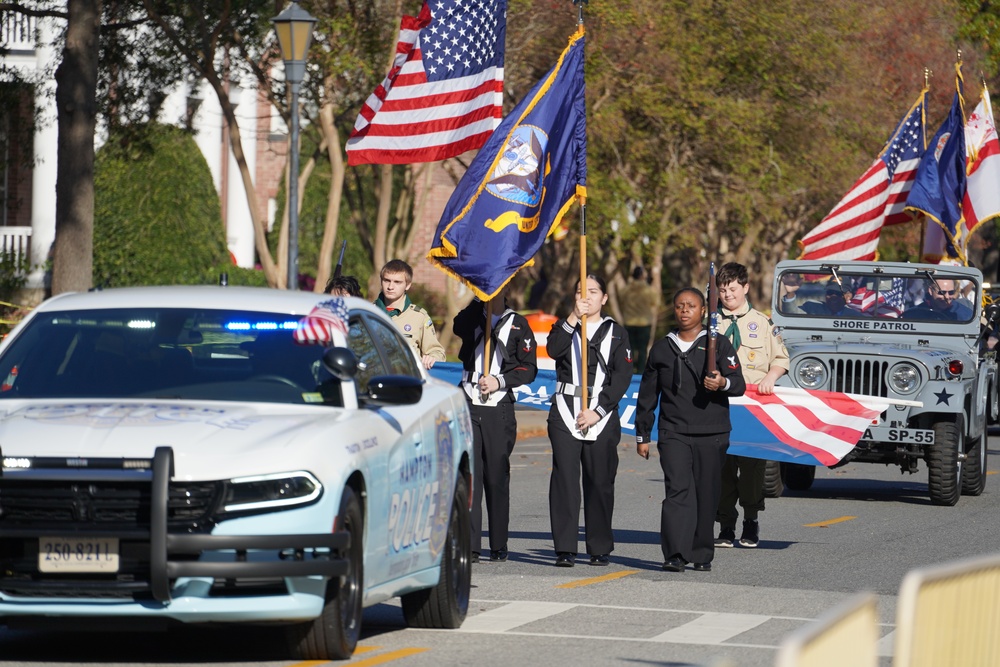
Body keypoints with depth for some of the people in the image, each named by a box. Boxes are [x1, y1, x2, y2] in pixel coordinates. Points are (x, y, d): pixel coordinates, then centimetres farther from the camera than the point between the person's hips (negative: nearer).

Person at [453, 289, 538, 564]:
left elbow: (529, 368, 2)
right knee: (468, 477, -6)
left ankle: (499, 546, 10)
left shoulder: (518, 323, 7)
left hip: (500, 410, -1)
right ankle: (469, 546, -6)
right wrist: (479, 299, -14)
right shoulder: (472, 317, 12)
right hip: (469, 407, 1)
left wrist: (499, 380, -11)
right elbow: (458, 327, -13)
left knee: (497, 478, 1)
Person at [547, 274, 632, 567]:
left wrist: (598, 411, -8)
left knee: (600, 482, 1)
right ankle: (565, 549, -9)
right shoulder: (565, 326, 13)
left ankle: (600, 548, 9)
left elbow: (622, 376, 1)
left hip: (603, 414, 0)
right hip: (565, 411, 0)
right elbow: (553, 350, -10)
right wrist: (574, 317, -15)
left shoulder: (616, 332, 10)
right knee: (564, 479, -8)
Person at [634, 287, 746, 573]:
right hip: (673, 434, 0)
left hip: (711, 435, 0)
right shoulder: (661, 348, 14)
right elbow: (647, 395, 20)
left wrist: (723, 383, -24)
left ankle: (702, 555, 16)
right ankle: (675, 556, -21)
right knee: (677, 490, -15)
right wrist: (642, 435, 18)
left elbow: (739, 384, -1)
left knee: (706, 496, 3)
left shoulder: (719, 345, 8)